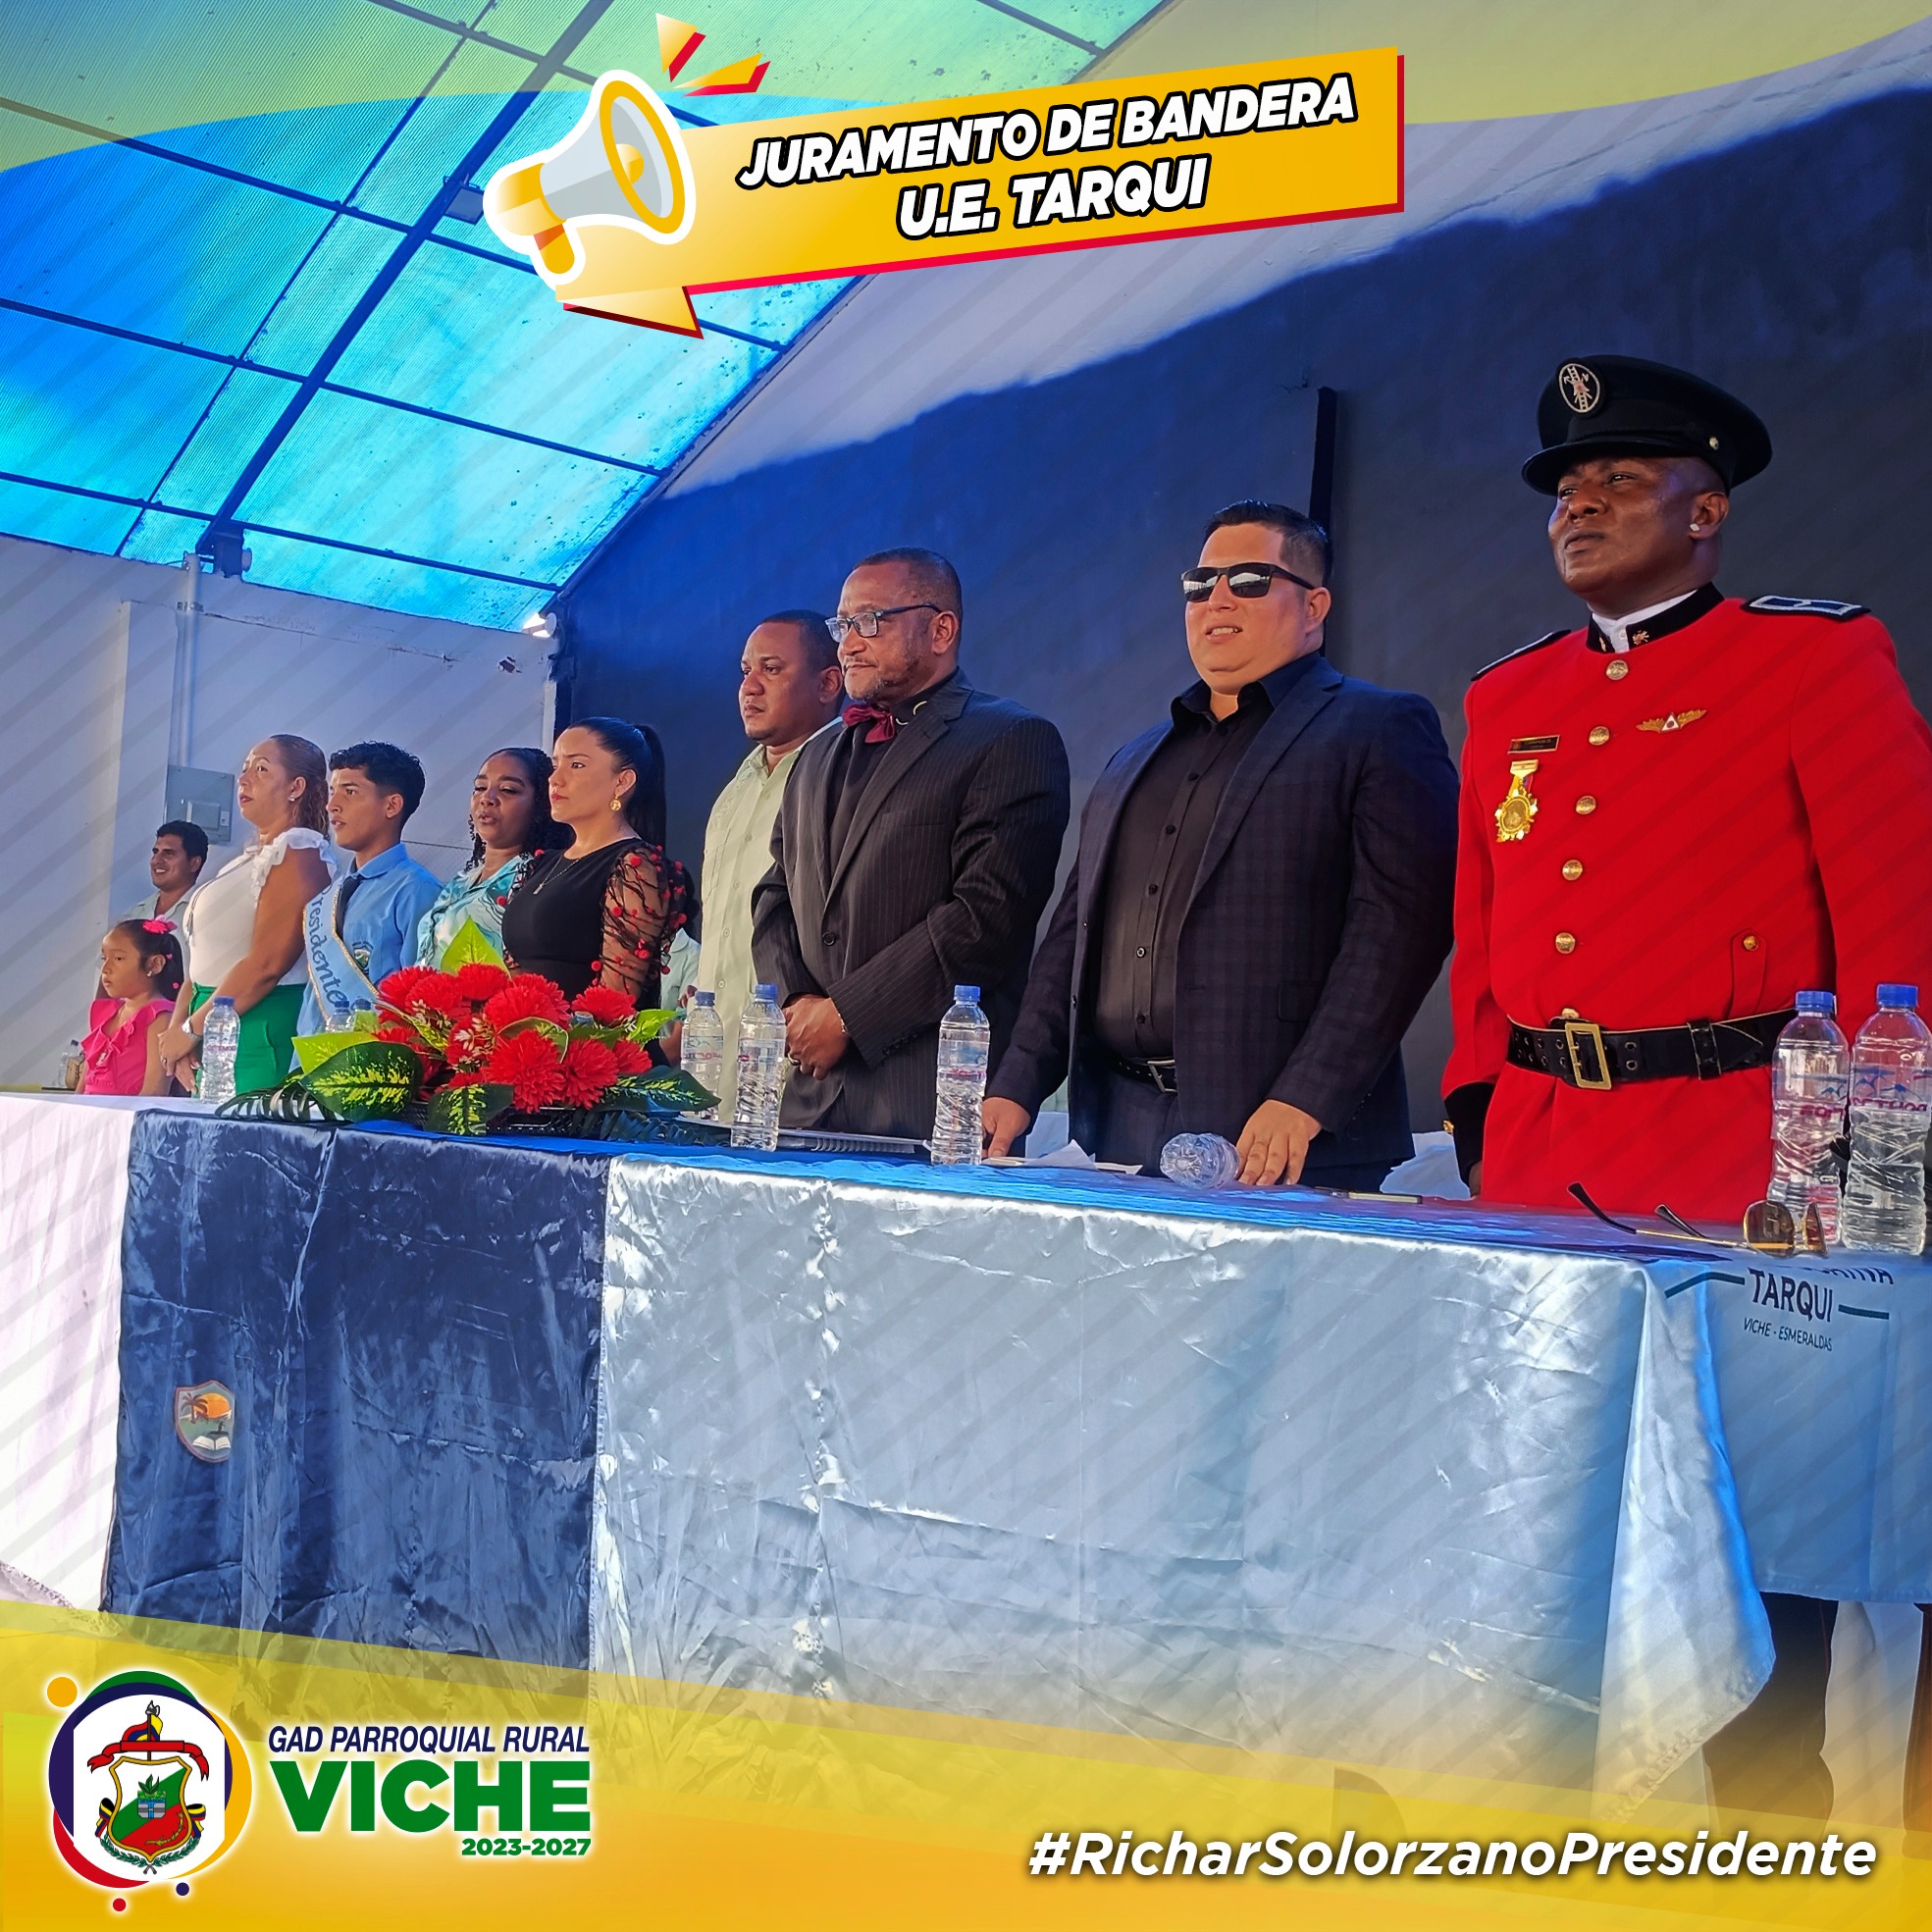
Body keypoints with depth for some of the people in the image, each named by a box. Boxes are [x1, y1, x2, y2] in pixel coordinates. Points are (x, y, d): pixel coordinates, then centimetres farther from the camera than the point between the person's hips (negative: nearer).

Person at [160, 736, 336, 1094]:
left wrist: (192, 1028, -12)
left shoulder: (299, 852, -8)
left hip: (261, 1034, -9)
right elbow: (204, 962, 16)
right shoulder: (249, 860, 20)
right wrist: (177, 1028, 1)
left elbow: (266, 964, -17)